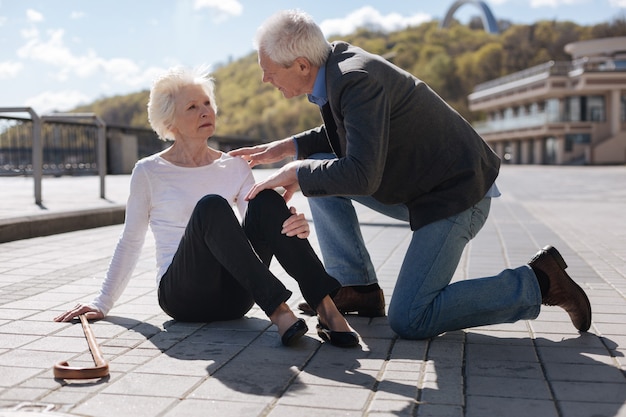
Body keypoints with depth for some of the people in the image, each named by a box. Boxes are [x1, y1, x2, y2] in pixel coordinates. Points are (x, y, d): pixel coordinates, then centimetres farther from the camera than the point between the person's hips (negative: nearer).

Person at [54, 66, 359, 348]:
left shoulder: (235, 166, 10)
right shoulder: (148, 172, 2)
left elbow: (260, 226, 2)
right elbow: (130, 242, 8)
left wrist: (293, 227, -20)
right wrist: (102, 303, 5)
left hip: (234, 295, 3)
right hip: (181, 294, -3)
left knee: (266, 200, -25)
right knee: (211, 206, -32)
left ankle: (326, 309, -35)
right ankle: (278, 313, -41)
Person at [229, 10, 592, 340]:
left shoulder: (358, 80, -26)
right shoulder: (340, 60, 3)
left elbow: (362, 176, -34)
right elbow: (349, 133, 21)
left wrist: (297, 173, -18)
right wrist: (289, 147, 9)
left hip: (456, 196, -9)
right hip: (417, 186, 10)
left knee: (409, 321, -12)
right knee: (320, 173, 4)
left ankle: (537, 282, 0)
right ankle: (356, 288, 9)